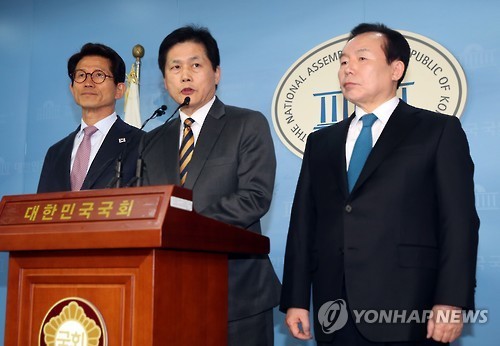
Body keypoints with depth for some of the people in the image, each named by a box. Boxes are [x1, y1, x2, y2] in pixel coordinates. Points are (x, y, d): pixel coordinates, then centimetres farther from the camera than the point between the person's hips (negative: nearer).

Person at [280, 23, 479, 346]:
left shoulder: (439, 131, 4)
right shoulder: (321, 142, 16)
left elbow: (459, 222, -4)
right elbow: (303, 224, 11)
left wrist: (451, 302, -13)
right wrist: (295, 300, 4)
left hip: (406, 311, -4)